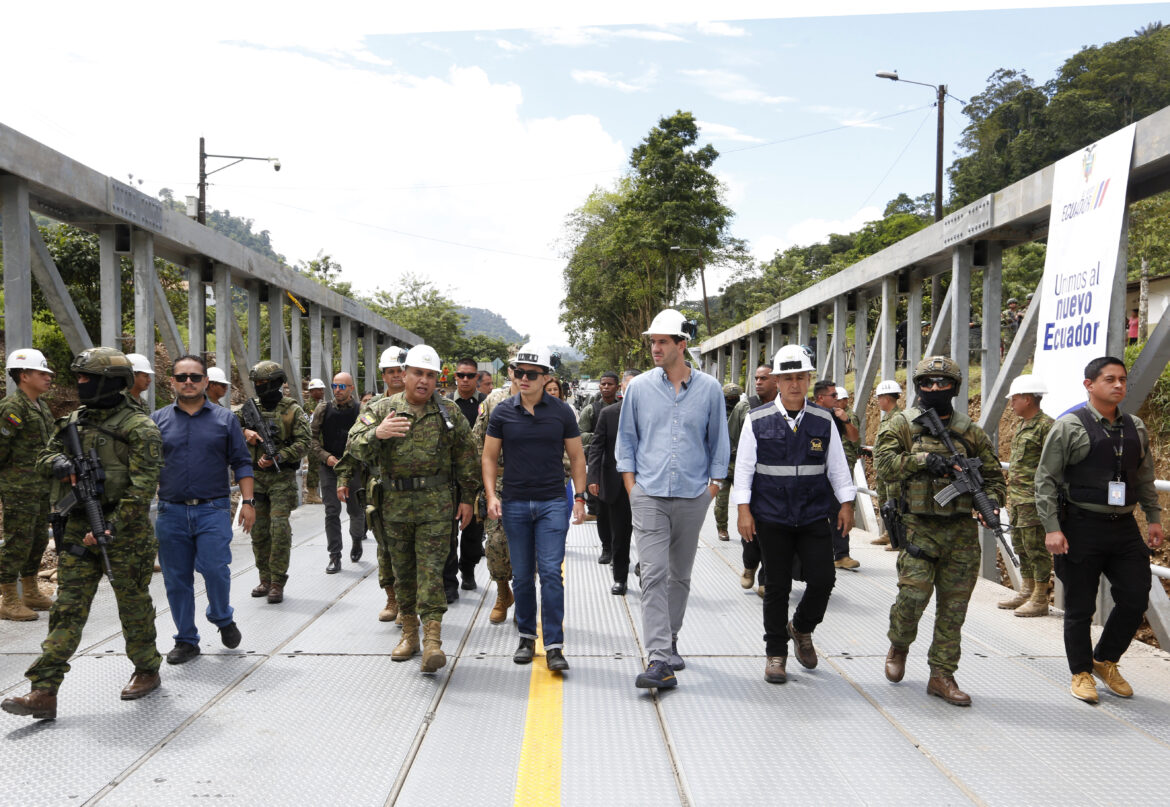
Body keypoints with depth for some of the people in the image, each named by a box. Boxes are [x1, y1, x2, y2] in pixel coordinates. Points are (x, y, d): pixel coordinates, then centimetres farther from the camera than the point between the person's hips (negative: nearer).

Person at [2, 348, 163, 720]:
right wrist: (59, 461, -8)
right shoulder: (74, 420, 10)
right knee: (67, 609, 3)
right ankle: (43, 693, 3)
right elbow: (43, 458, 17)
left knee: (134, 606, 7)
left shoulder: (139, 428, -12)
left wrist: (111, 527, -25)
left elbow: (142, 488, -17)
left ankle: (147, 672, 27)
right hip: (78, 530, 6)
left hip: (123, 531, -6)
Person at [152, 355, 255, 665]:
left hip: (213, 510, -2)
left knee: (215, 568, -12)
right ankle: (186, 640, 21)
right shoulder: (158, 420, 9)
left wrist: (248, 501, 0)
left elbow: (241, 463, 8)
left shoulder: (225, 419, 7)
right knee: (176, 579, 6)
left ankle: (223, 618, 17)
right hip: (171, 512, 2)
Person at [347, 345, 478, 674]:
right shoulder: (381, 409, 3)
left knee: (430, 569, -9)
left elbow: (466, 455, 7)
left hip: (437, 504, -2)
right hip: (395, 504, 2)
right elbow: (355, 446, -6)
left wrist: (467, 497, 4)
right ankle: (409, 633, 25)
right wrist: (376, 433, -27)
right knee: (403, 571, 12)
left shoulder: (449, 412, 3)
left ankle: (432, 640, -9)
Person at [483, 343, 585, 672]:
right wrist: (491, 495, -5)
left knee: (551, 572, -7)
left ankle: (554, 646, -2)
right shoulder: (502, 413, 3)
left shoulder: (562, 412, 2)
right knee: (522, 576, 9)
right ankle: (526, 636, 25)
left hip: (552, 503, -1)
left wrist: (580, 497, 0)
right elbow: (490, 456, 7)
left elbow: (576, 456, 7)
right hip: (514, 504, 2)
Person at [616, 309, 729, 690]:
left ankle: (670, 640, 32)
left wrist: (713, 486, 4)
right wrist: (631, 487, 2)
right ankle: (661, 661, -11)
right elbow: (626, 438, 10)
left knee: (680, 575, 13)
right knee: (654, 574, -10)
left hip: (692, 497, 1)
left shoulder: (709, 388, 3)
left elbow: (718, 441, 10)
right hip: (649, 496, -1)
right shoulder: (639, 387, 3)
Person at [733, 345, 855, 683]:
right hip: (771, 518, -2)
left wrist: (846, 503, 5)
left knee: (823, 579, -5)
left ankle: (801, 628, 26)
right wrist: (743, 510, -5)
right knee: (777, 587, 5)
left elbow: (837, 466, 11)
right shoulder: (758, 421, 0)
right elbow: (744, 466, 0)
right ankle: (776, 654, 20)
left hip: (814, 517, 2)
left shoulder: (824, 421, 5)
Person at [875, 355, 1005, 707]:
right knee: (914, 594, -11)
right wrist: (922, 459, -19)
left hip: (962, 531, 3)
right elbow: (884, 463, -8)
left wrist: (991, 501, -3)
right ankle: (898, 645, 20)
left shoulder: (970, 431, 12)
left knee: (953, 606, 4)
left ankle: (942, 676, 15)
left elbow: (993, 474, 16)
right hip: (919, 528, -3)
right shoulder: (902, 424, 4)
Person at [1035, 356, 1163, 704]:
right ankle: (1081, 673, 21)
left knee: (1135, 599, 6)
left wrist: (1154, 517, 13)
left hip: (1124, 528, 5)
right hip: (1082, 528, -5)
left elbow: (1145, 478, 19)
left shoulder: (1136, 428, 10)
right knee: (1080, 607, 4)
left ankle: (1105, 661, 27)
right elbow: (1046, 479, -9)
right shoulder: (1069, 426, -7)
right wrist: (1052, 528, -14)